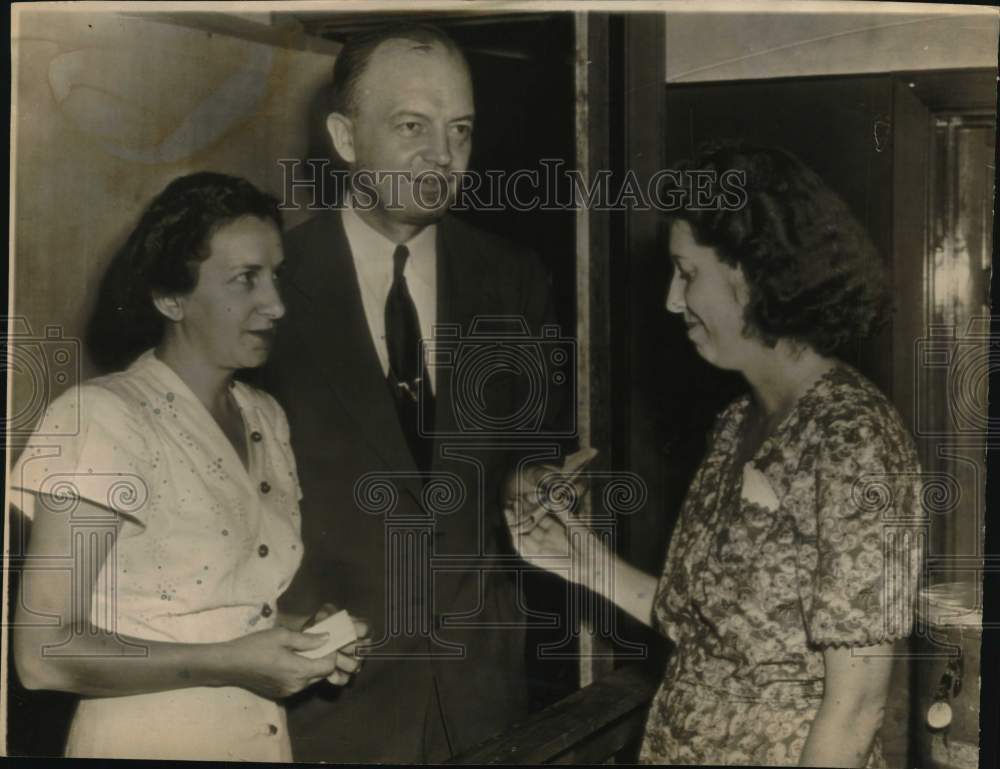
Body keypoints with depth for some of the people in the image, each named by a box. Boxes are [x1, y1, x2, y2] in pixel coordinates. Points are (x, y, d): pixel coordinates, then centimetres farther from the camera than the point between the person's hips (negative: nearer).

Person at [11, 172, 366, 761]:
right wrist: (230, 663, -21)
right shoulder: (100, 419, -16)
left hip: (270, 741, 6)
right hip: (146, 746, -6)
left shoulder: (268, 420, 4)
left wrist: (307, 635, -1)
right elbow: (44, 653, -19)